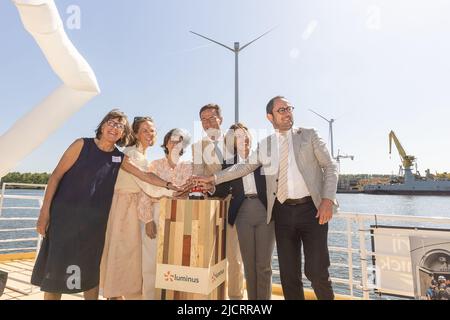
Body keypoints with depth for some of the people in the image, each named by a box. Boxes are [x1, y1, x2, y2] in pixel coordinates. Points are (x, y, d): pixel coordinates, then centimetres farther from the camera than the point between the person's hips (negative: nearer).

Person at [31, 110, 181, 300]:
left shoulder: (120, 159, 4)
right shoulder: (82, 144, -5)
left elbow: (146, 176, 3)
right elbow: (56, 176, -5)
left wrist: (170, 186, -6)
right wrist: (45, 210, -8)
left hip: (94, 221, 3)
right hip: (64, 214, -2)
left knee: (91, 270, 9)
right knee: (55, 266, 3)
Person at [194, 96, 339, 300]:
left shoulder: (309, 135, 6)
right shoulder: (264, 145, 11)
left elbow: (330, 167, 2)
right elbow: (243, 167, 13)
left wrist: (328, 199, -12)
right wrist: (213, 178, 7)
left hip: (311, 208, -2)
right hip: (283, 212, 2)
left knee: (316, 271, 0)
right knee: (288, 273, 9)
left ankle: (327, 297, 27)